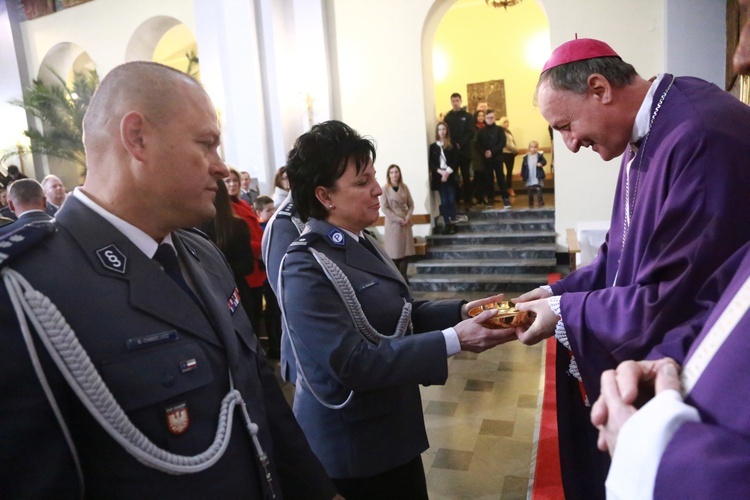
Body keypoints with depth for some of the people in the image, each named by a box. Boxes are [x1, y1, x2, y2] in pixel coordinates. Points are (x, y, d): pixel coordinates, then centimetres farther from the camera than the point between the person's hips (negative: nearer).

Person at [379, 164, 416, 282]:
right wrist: (398, 219, -14)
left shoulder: (404, 187, 5)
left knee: (407, 249, 3)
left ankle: (403, 275, 15)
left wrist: (408, 217, -9)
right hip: (393, 222, -4)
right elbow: (384, 208, -11)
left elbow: (411, 204, 7)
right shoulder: (385, 188, -6)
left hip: (406, 222, 4)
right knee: (395, 250, -1)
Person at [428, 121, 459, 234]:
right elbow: (431, 163, 3)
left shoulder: (452, 145, 6)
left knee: (451, 200, -3)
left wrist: (448, 172, -14)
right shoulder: (433, 146, 9)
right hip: (439, 177, 1)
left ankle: (453, 223, 0)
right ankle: (447, 224, 3)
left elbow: (456, 161, -1)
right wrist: (440, 171, -12)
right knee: (444, 201, 0)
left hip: (450, 176, -1)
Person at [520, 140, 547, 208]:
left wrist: (541, 163, -32)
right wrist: (522, 175, 6)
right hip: (529, 178, 3)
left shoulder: (540, 155, -1)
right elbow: (523, 167, 8)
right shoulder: (526, 157, 5)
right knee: (530, 191, 10)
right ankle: (531, 204, 20)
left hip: (538, 177, -3)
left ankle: (541, 202, -4)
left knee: (538, 189, -9)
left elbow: (544, 161, -10)